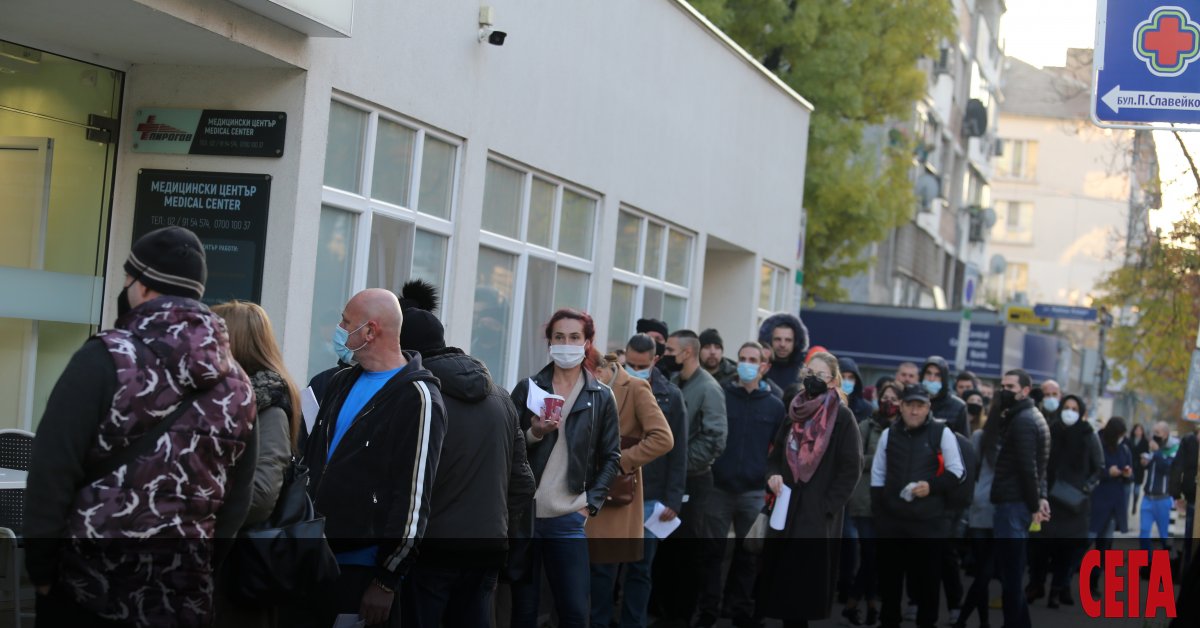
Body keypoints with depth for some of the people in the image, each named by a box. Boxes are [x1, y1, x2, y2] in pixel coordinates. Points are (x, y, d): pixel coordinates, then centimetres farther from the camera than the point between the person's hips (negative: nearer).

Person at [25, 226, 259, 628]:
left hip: (89, 581, -5)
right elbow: (239, 495, 10)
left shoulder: (107, 358, -10)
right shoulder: (237, 383, 7)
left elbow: (52, 468, -12)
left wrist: (40, 564, -4)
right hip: (182, 593, 5)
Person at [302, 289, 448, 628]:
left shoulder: (417, 399, -11)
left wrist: (387, 580, -15)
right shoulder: (342, 382, 13)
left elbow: (413, 498, -14)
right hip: (315, 561, 7)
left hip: (366, 572, -7)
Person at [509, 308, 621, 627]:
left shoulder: (601, 397, 5)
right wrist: (533, 434, -15)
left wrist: (590, 503, -3)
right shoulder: (527, 388, 4)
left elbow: (611, 458, 8)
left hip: (568, 518, 0)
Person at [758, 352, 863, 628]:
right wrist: (773, 475, -4)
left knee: (810, 582, -6)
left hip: (819, 516, -5)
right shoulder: (794, 413, 12)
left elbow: (851, 468, -8)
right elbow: (775, 455, 18)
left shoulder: (842, 417, -5)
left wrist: (827, 506, -13)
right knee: (782, 579, 4)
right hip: (786, 510, 5)